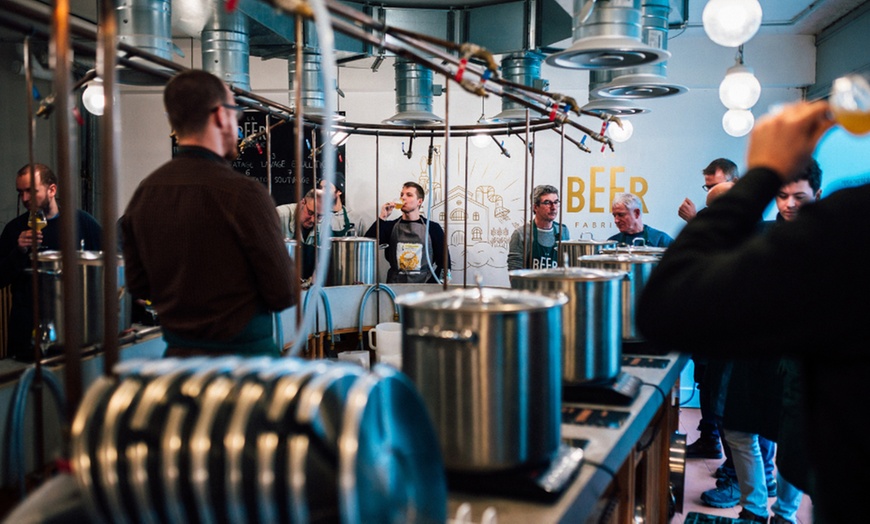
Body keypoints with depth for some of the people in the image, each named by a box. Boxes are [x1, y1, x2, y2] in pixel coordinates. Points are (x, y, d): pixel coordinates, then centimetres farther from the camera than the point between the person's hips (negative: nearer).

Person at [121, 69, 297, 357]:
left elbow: (138, 286, 8)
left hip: (176, 354, 6)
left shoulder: (143, 192, -1)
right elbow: (284, 294, -15)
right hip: (243, 355, -6)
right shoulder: (244, 192, -20)